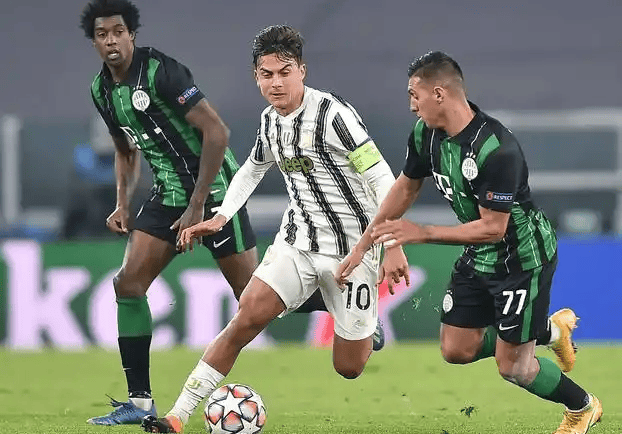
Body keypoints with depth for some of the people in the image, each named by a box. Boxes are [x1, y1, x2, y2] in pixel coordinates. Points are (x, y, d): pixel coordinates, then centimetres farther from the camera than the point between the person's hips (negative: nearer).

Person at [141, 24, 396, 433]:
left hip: (351, 247, -5)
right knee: (248, 317, -15)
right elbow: (252, 170, 26)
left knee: (349, 368, 0)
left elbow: (382, 179, -18)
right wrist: (220, 218, 15)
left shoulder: (333, 114, -18)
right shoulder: (271, 120, 5)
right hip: (297, 242, 5)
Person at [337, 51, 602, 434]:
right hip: (479, 256, 8)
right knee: (456, 350, 10)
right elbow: (406, 187, 7)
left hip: (522, 257, -8)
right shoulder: (426, 133, -9)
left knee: (512, 366, -1)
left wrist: (421, 233, -30)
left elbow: (493, 227, -30)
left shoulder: (496, 150, -34)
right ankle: (553, 329, 30)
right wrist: (363, 245, 8)